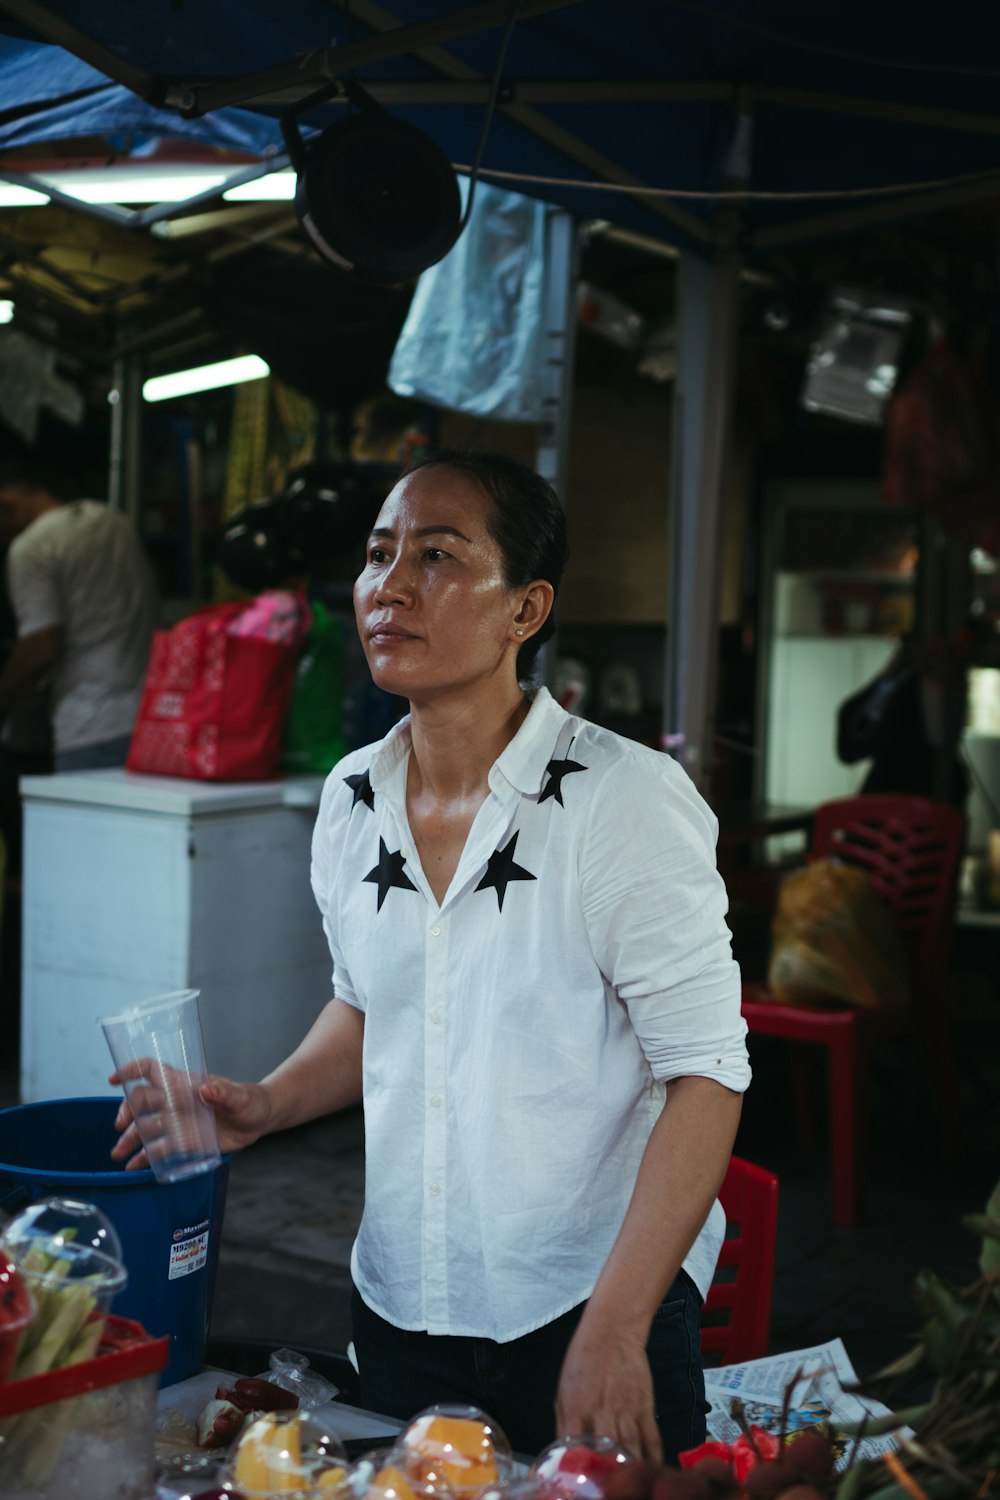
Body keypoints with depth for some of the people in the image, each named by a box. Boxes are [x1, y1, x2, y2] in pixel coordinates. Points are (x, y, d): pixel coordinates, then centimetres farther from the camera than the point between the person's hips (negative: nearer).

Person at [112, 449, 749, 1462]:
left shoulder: (628, 800, -16)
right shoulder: (350, 800, 1)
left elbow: (705, 1073, -16)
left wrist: (614, 1328, -19)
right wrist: (269, 1103, 0)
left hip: (598, 1311, -5)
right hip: (398, 1310, 5)